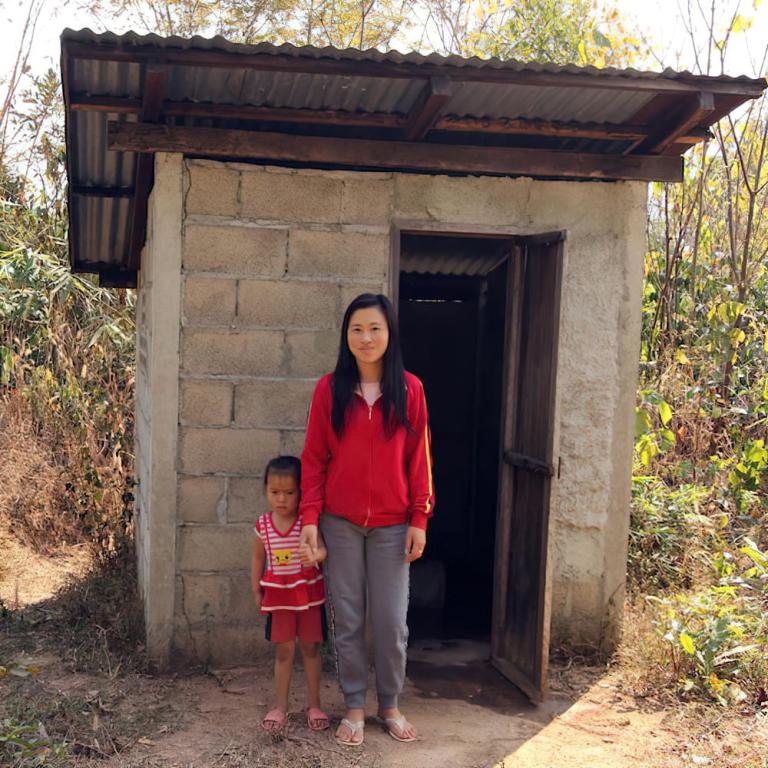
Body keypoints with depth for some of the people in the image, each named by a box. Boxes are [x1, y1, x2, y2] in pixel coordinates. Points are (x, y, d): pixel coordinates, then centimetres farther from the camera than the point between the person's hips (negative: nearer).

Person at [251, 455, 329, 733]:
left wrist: (315, 554, -50)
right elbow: (258, 558, 10)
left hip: (309, 593, -1)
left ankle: (314, 704, 20)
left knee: (310, 648, 9)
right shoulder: (263, 525, -2)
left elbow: (321, 547, -27)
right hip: (278, 595, 2)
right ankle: (280, 706, 17)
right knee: (283, 650, 7)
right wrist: (256, 590, 9)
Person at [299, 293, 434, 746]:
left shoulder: (409, 390, -1)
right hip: (340, 522, 0)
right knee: (347, 618, 7)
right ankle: (355, 707, 22)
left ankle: (390, 705, 23)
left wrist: (420, 519, -3)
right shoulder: (330, 389, -1)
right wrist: (309, 517, -5)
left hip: (391, 525, 0)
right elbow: (314, 458, 1)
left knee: (392, 620, 4)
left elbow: (419, 458, 1)